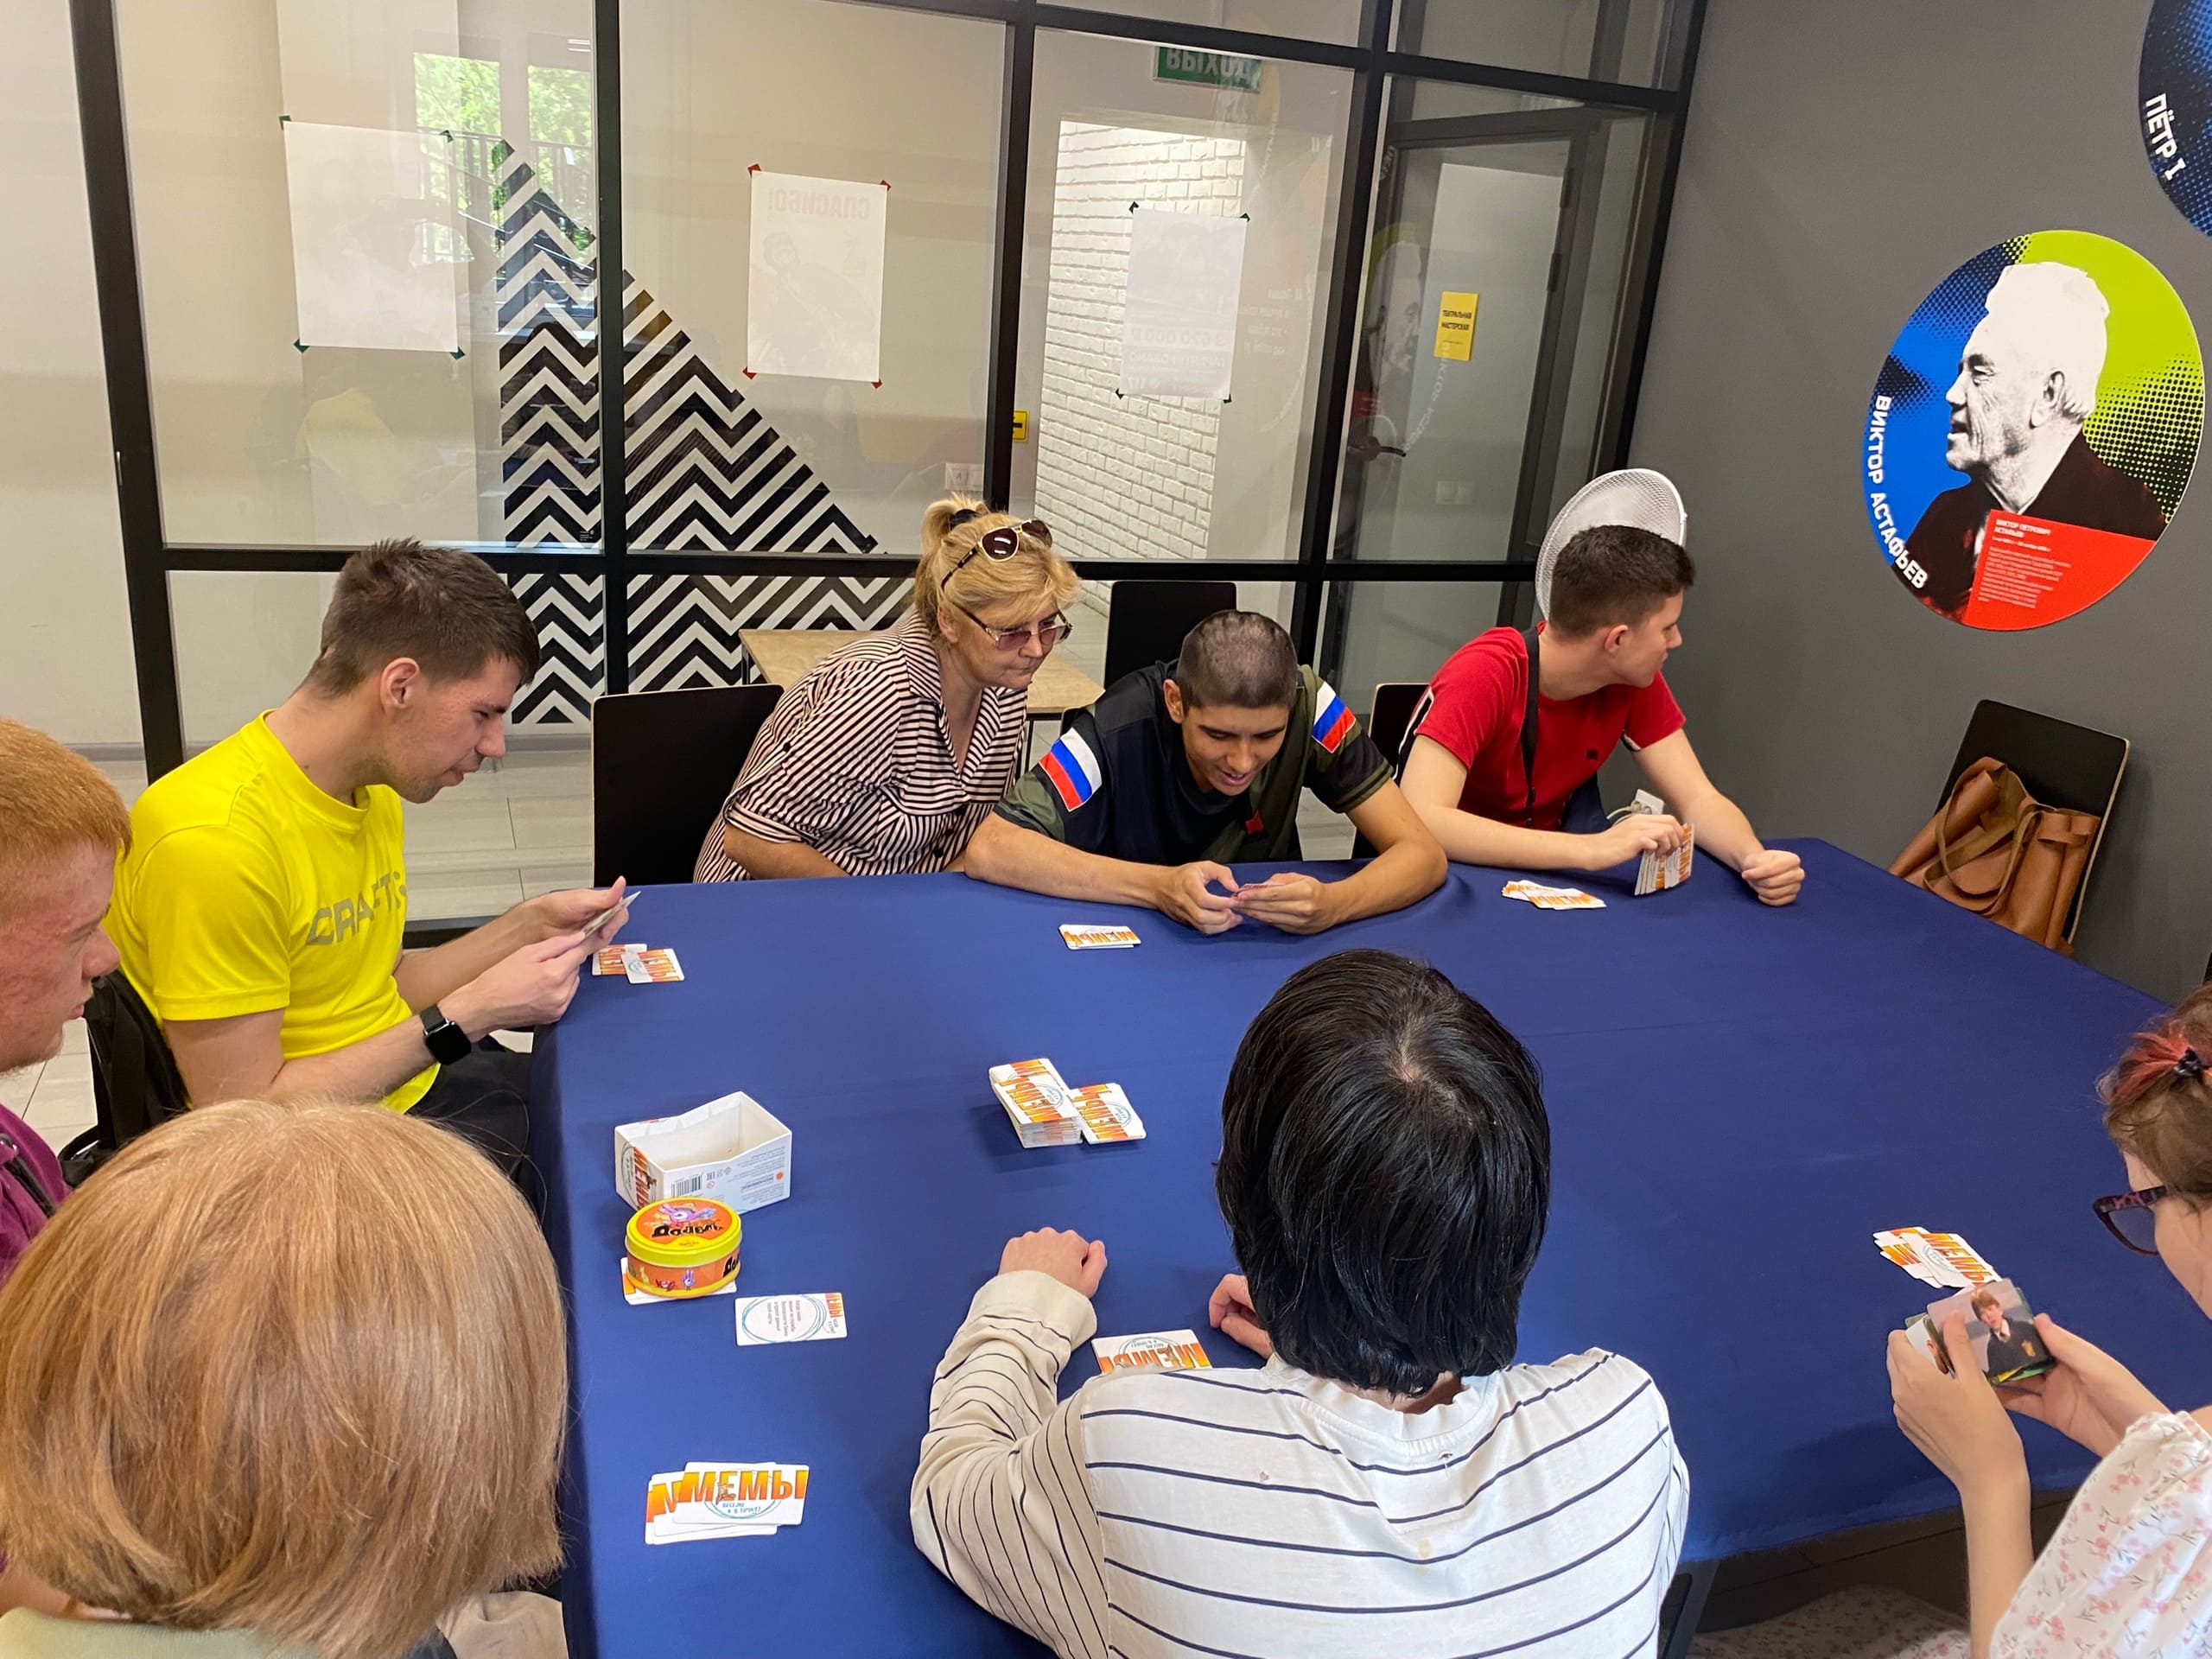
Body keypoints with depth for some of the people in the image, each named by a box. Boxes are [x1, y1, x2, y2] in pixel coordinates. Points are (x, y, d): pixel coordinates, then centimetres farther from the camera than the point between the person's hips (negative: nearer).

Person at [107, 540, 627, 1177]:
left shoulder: (374, 788, 2)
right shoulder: (214, 838, -25)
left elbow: (382, 991, 11)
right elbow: (246, 1114, -23)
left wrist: (525, 927, -1)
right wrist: (468, 1015, -22)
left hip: (411, 1084, 9)